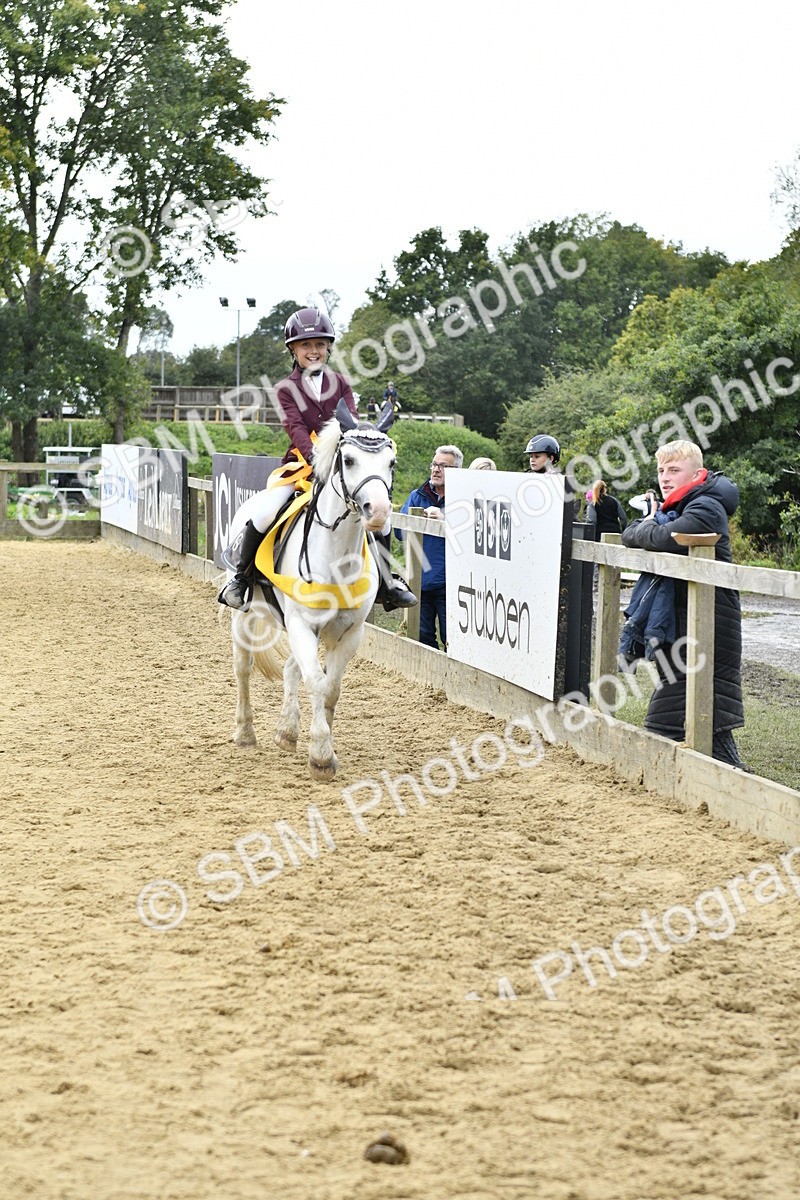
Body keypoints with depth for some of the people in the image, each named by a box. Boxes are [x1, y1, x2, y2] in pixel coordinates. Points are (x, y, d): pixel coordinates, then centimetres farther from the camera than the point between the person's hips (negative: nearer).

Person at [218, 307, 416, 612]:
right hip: (301, 461, -2)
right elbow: (295, 427, -12)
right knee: (263, 513, -23)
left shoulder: (339, 383, 9)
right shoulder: (286, 389, 2)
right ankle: (241, 577, -4)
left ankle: (386, 583, 6)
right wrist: (314, 456, -30)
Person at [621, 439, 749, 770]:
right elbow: (628, 536, 12)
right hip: (676, 613, 9)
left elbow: (667, 537, -30)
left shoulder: (706, 508, -14)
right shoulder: (673, 506, 15)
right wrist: (650, 523, -8)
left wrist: (648, 529, -9)